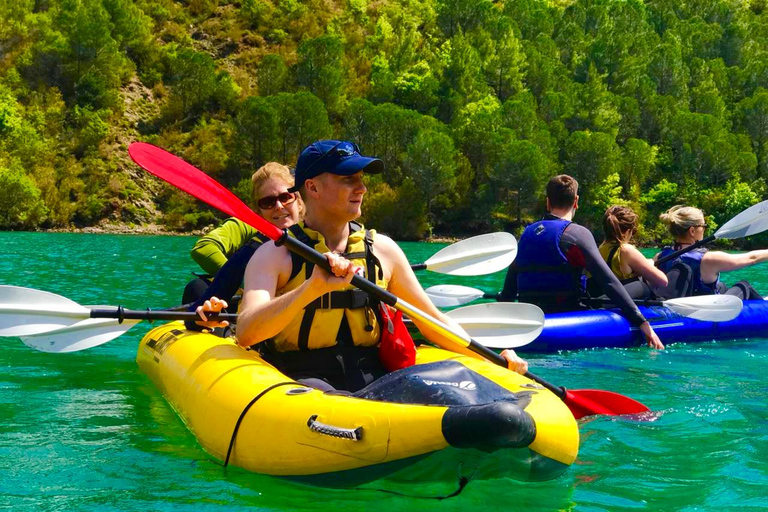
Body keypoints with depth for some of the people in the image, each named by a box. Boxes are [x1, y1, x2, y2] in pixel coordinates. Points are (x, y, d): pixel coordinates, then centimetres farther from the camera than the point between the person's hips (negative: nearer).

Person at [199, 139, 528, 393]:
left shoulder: (382, 250, 14)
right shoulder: (275, 256, 1)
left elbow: (432, 321, 21)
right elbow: (246, 334, -15)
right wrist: (314, 286, -27)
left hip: (372, 381, 5)